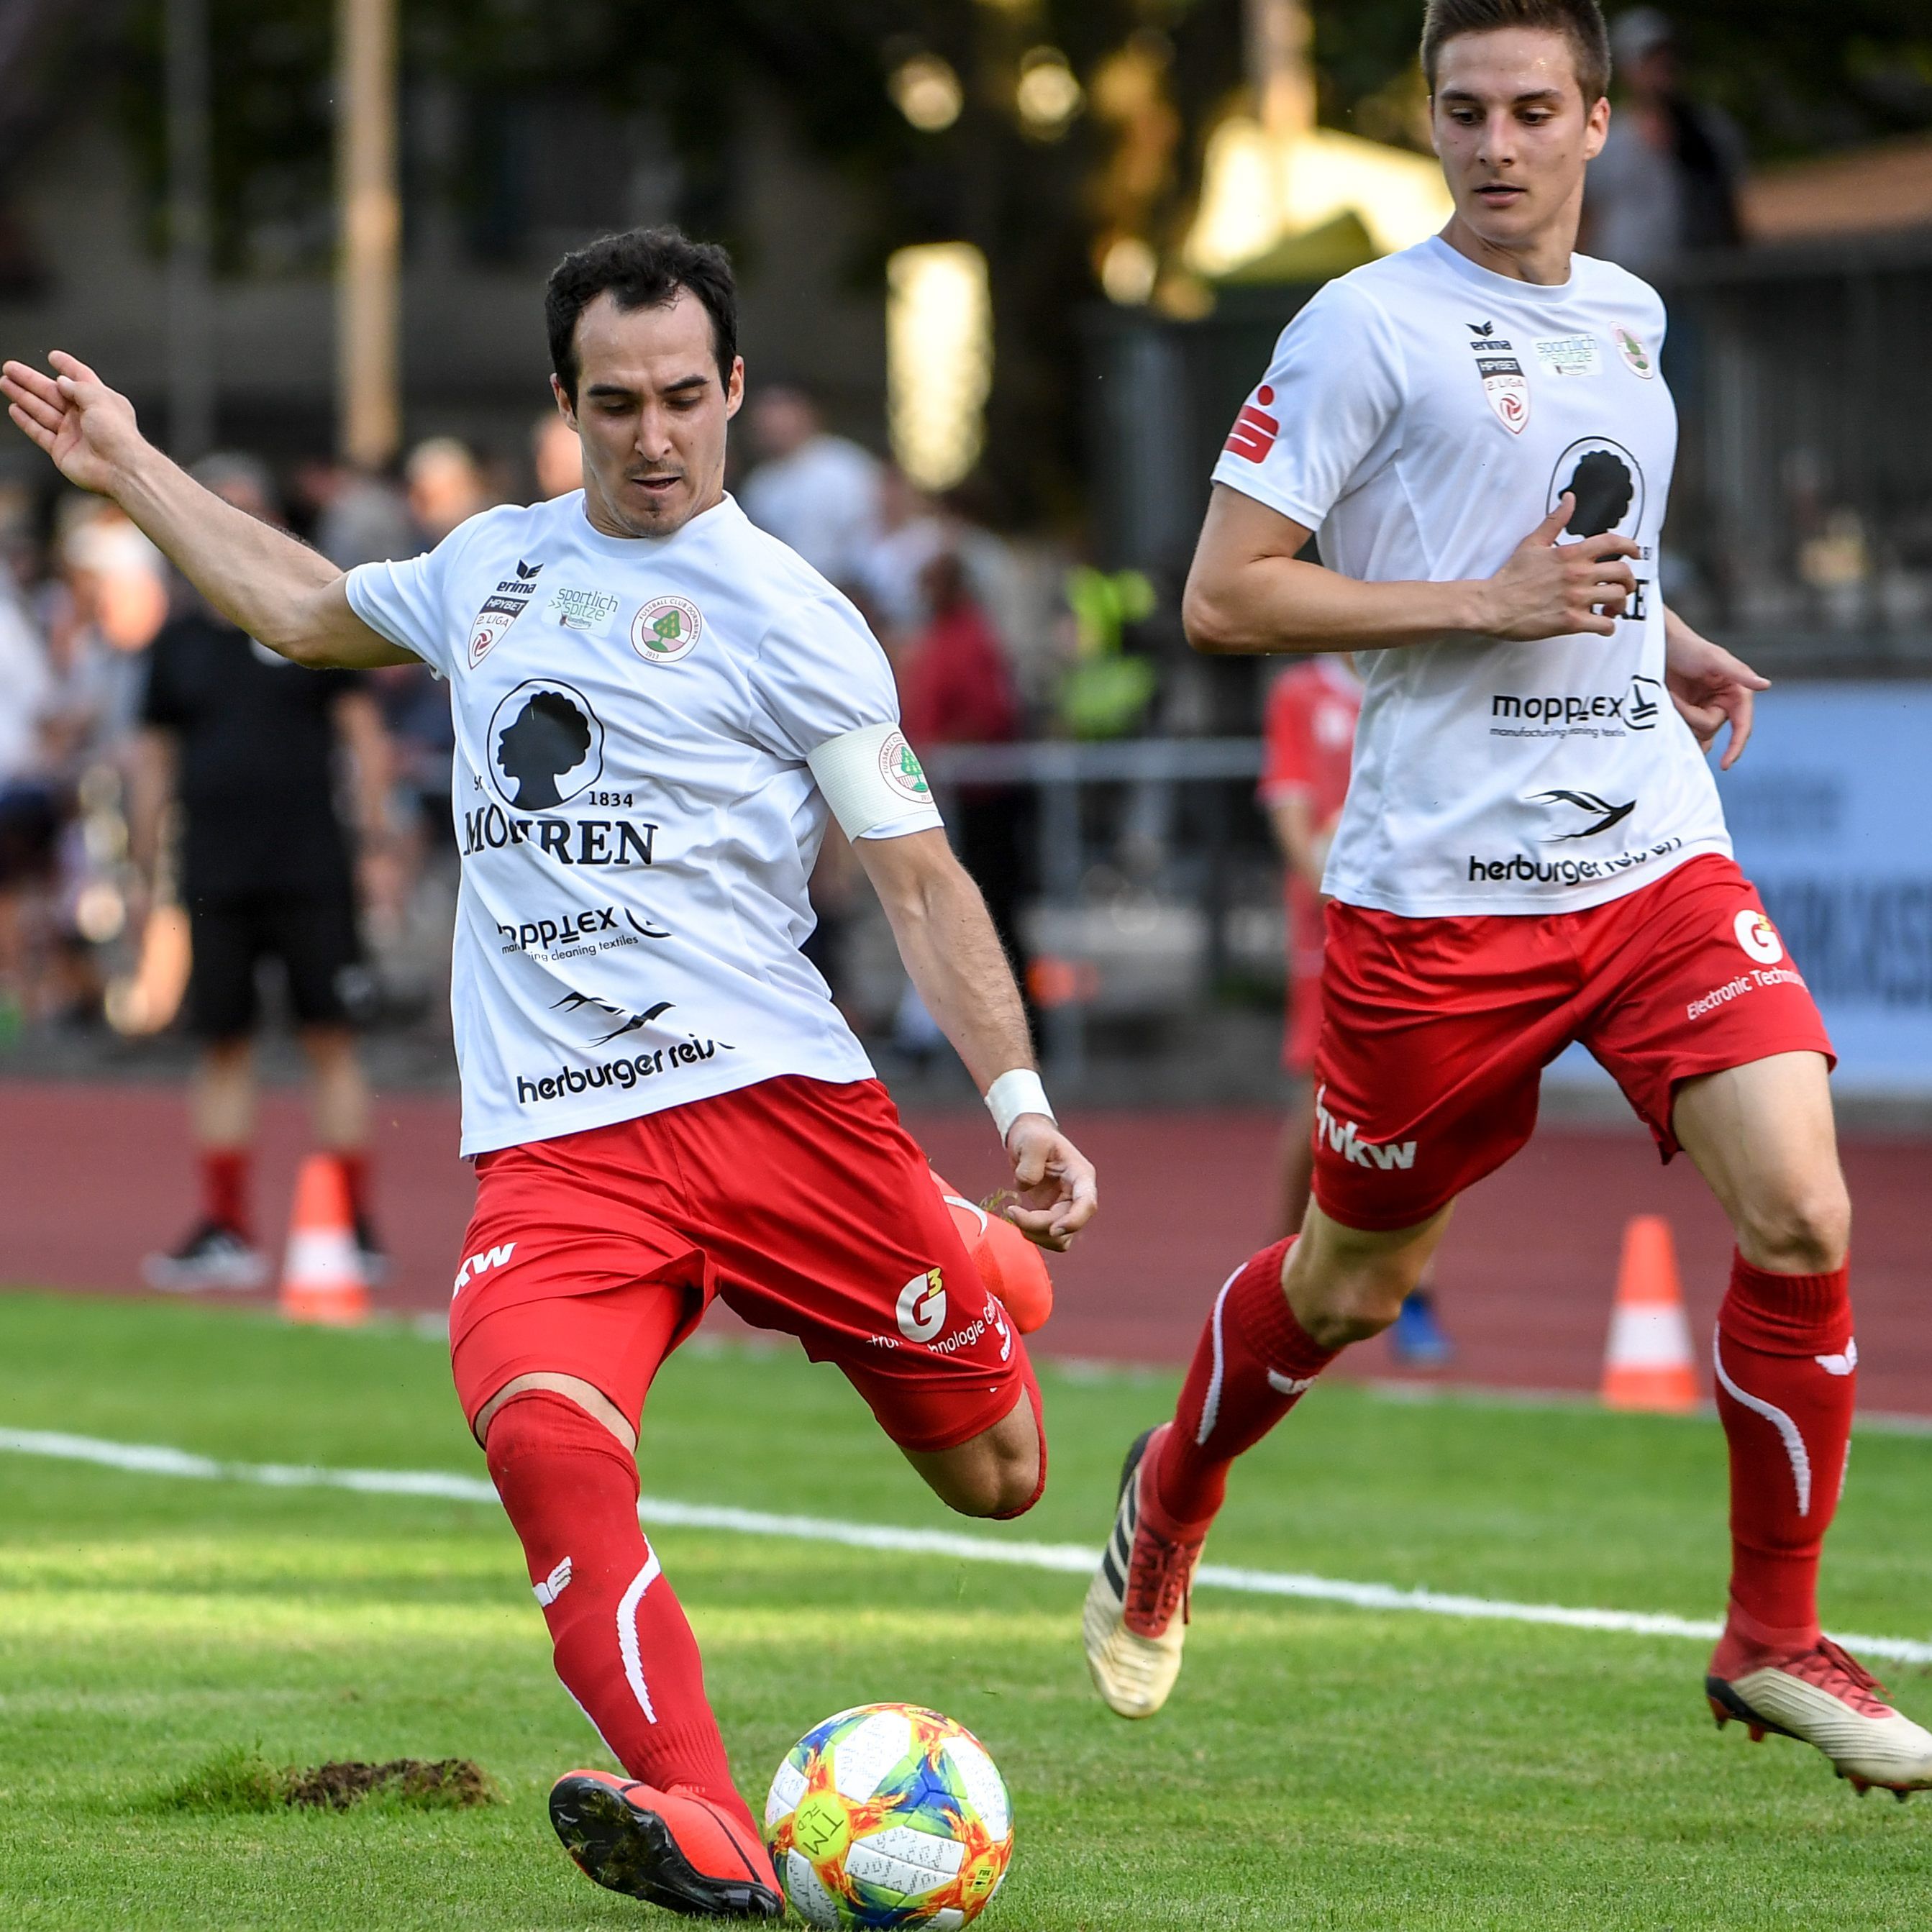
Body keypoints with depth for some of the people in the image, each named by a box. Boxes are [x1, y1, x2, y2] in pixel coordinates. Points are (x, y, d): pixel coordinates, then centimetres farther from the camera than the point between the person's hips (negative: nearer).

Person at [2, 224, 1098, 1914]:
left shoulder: (785, 617, 1)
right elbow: (310, 610, 38)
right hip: (555, 1151, 2)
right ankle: (699, 1829, -37)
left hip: (775, 1097, -2)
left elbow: (920, 880, 2)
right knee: (542, 1434, -29)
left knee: (999, 1477, 4)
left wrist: (1020, 1108, -7)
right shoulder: (491, 565, 16)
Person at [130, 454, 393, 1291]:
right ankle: (224, 1230, 9)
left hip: (311, 874, -2)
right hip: (214, 876, 3)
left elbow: (361, 728, 5)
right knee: (222, 1046, 3)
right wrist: (142, 867, 11)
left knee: (331, 1040, -4)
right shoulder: (179, 640, 11)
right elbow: (154, 753, 16)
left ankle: (353, 1224, -1)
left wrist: (377, 838, -4)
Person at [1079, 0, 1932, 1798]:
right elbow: (1223, 596, -10)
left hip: (1656, 857, 4)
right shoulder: (1366, 327, -7)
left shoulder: (1626, 316, 13)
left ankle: (1773, 1638, 1)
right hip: (1440, 887, -4)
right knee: (1353, 1279, 9)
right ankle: (1168, 1497, 41)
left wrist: (1665, 644, 12)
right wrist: (1488, 602, -16)